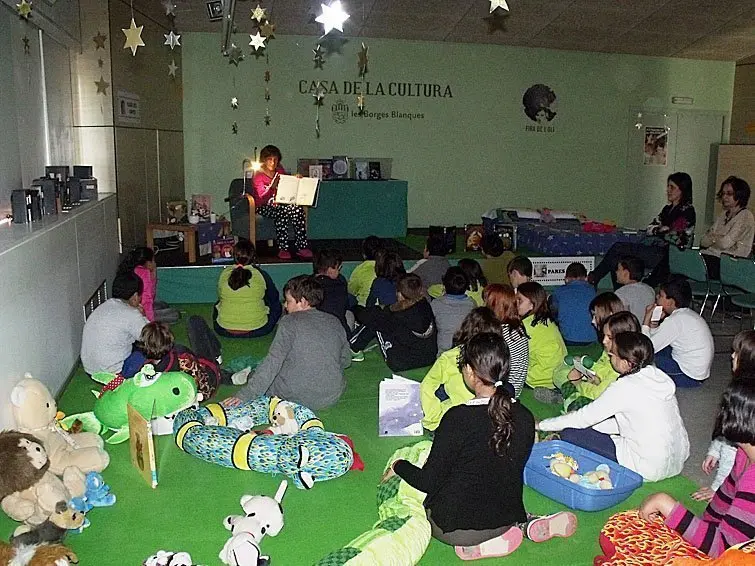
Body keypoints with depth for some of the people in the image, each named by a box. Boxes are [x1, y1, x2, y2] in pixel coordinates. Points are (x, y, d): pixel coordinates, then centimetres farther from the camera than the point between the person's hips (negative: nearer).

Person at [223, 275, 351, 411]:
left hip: (297, 397, -5)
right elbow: (346, 360, 12)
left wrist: (244, 395, -16)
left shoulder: (289, 322, -11)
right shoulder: (334, 322, 4)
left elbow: (273, 362, -17)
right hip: (332, 397, 5)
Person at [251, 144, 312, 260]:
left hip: (280, 204, 5)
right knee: (281, 212, -36)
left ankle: (302, 247, -28)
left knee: (297, 209, -26)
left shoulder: (280, 171, 12)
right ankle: (282, 249, -32)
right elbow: (262, 198, -18)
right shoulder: (258, 176, -5)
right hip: (264, 207, -5)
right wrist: (272, 187, -34)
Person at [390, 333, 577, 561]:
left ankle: (483, 544, 0)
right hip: (506, 516, 6)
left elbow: (428, 482, -17)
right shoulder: (525, 417, -9)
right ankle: (525, 524, 7)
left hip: (454, 528, -5)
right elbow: (509, 470, 7)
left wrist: (398, 466, 3)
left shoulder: (457, 418, -25)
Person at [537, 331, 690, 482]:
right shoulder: (657, 374, 2)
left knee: (569, 434, -6)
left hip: (649, 469, -9)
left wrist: (541, 425, 1)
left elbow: (584, 418, -11)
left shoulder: (624, 388, -21)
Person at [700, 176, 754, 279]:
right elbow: (703, 241, 12)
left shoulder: (745, 216, -4)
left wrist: (712, 239, 5)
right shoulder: (723, 215, 19)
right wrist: (717, 238, -6)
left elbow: (725, 243, -14)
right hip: (710, 255, 7)